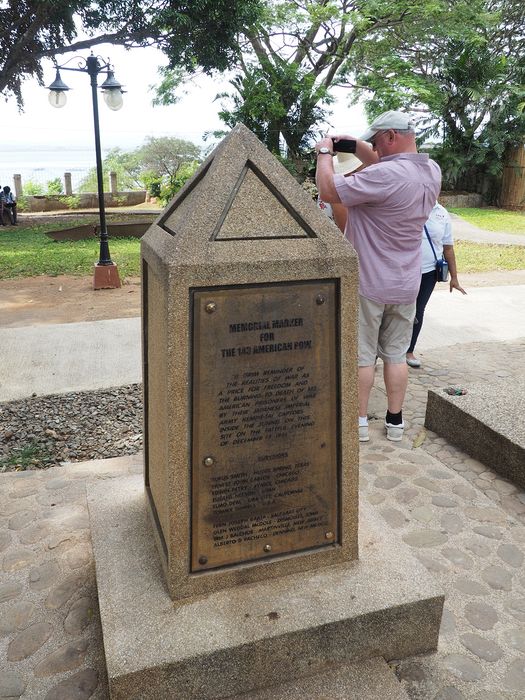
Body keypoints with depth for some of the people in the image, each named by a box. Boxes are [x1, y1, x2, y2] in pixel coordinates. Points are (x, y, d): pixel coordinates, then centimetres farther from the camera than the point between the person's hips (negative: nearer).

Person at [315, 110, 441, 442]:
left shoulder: (386, 176, -25)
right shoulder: (432, 171, 1)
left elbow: (328, 191, -21)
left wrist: (325, 152, -6)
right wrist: (355, 146, 6)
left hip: (368, 284, -7)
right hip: (406, 286, 7)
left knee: (361, 355, 7)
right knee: (396, 354, 15)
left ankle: (359, 422, 19)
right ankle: (395, 422, 24)